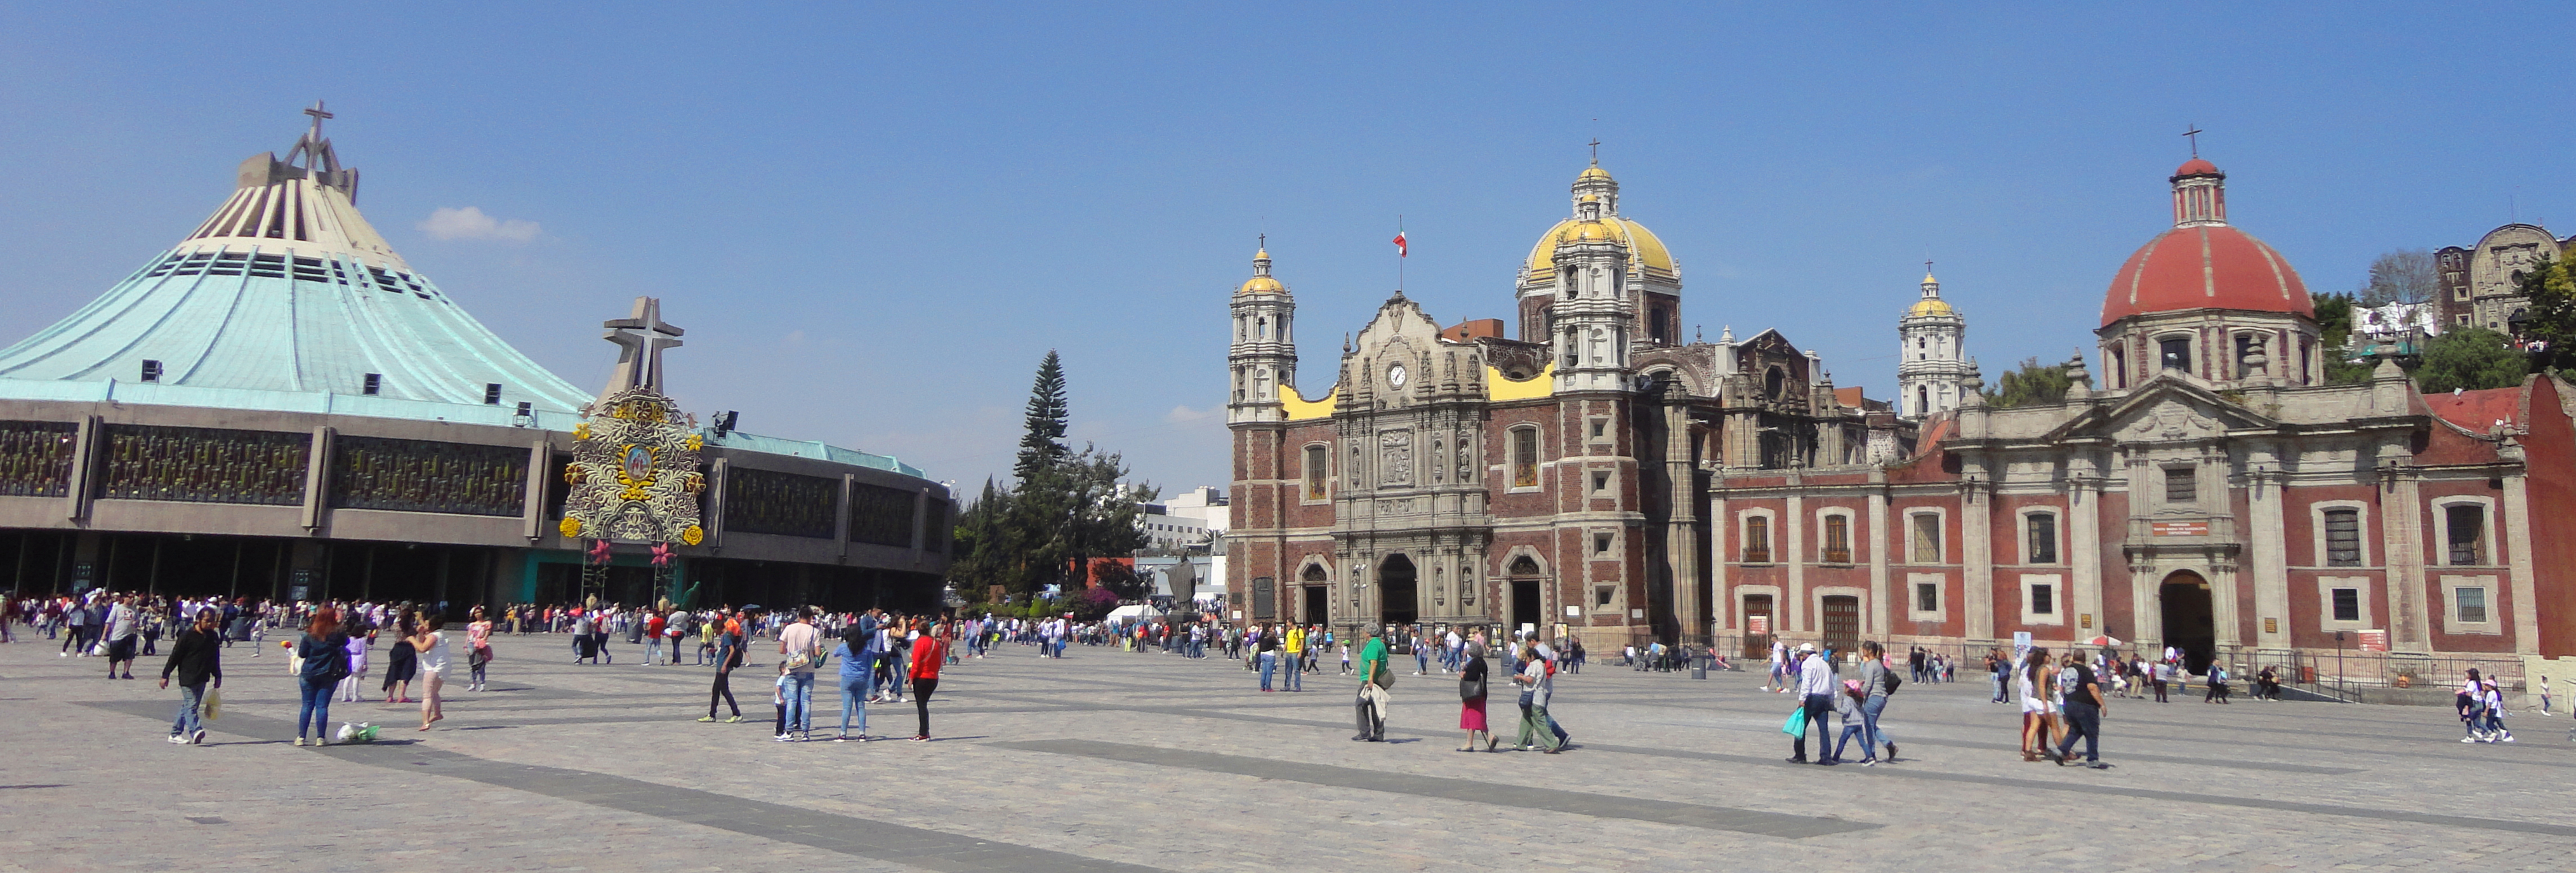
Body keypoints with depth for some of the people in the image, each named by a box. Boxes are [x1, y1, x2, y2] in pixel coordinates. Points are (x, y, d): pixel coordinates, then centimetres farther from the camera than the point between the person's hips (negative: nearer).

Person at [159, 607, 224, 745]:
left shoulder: (213, 637, 9)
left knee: (187, 706, 12)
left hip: (202, 678, 6)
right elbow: (175, 656, -7)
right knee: (191, 704, -14)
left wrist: (218, 676, 19)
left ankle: (175, 734, 19)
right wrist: (166, 675, -6)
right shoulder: (187, 635, -10)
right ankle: (195, 731, -26)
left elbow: (215, 658, 18)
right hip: (187, 678, -6)